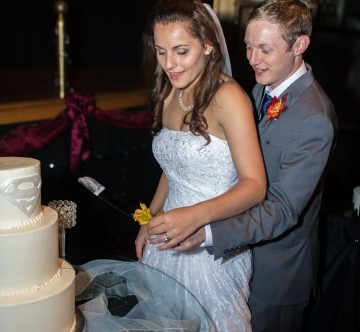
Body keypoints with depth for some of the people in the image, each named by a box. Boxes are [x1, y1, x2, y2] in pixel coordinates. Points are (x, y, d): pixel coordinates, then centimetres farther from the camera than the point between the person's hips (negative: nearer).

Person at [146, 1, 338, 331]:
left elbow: (283, 209, -31)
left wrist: (205, 231, -43)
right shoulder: (263, 87, 0)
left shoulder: (314, 118, -28)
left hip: (276, 267, -7)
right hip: (244, 248, 7)